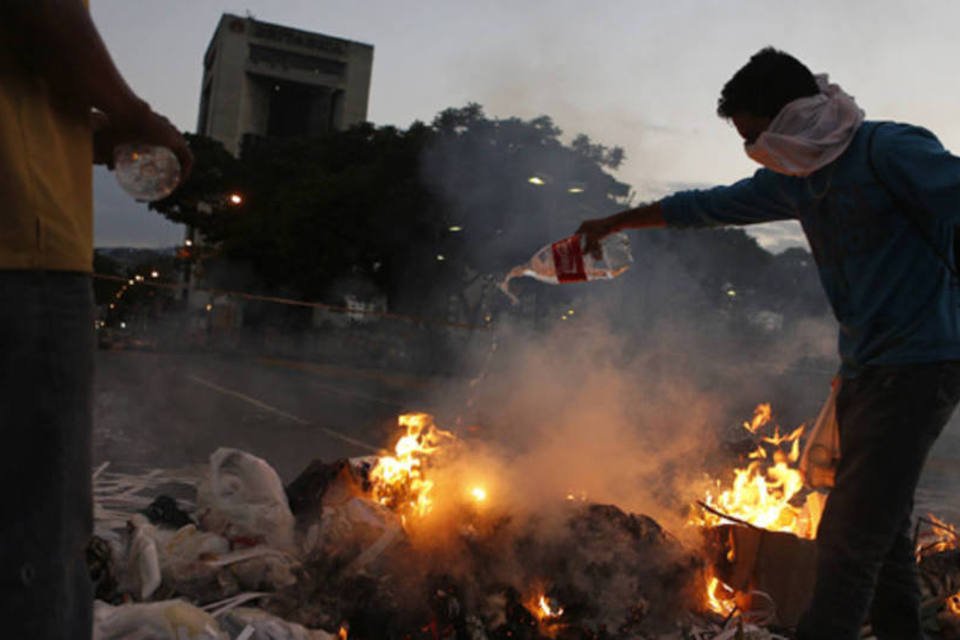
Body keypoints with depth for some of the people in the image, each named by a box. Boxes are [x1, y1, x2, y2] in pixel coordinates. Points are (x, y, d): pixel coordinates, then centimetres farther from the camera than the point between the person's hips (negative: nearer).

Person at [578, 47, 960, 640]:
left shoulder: (891, 150, -12)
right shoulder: (795, 178, 12)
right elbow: (709, 204, 22)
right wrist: (614, 222, 30)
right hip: (865, 368, 8)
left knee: (848, 540, -9)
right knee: (881, 535, 12)